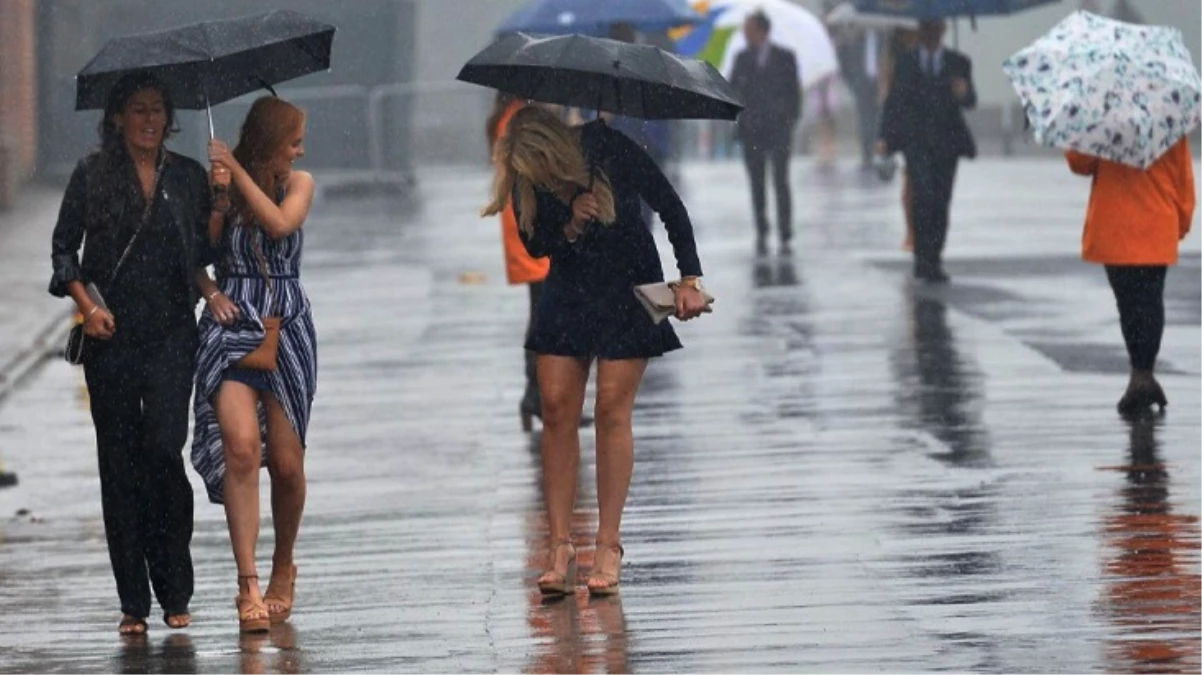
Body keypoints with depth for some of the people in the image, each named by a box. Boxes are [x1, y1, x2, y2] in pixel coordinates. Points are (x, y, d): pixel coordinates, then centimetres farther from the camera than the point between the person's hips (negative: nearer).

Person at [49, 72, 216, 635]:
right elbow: (63, 247, 5)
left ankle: (174, 594, -2)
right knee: (119, 459, 1)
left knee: (163, 447, -13)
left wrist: (222, 203, -3)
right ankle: (133, 603, 6)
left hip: (171, 335, 0)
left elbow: (205, 252, 14)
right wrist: (86, 304, -9)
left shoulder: (188, 177, 9)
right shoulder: (92, 175, 4)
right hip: (110, 335, 0)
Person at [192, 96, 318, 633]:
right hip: (231, 326, -2)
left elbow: (280, 224, -13)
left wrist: (238, 172, -12)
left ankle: (283, 568, 28)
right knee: (241, 447, -19)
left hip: (286, 331, 2)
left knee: (286, 462, 3)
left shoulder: (299, 185, 7)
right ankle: (249, 584, -20)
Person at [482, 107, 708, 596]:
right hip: (569, 294, 3)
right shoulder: (525, 180, -14)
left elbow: (670, 207, -13)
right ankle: (560, 549, -3)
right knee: (557, 408, -5)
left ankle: (609, 547, -5)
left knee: (612, 409, -9)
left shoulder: (607, 149, -23)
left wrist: (689, 279, -16)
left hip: (628, 290, -3)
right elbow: (534, 245, -2)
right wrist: (570, 228, -24)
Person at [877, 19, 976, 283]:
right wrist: (885, 137, -4)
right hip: (916, 141, -1)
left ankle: (933, 262, 9)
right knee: (924, 197, -18)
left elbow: (970, 102, -2)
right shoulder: (905, 63, 8)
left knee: (941, 204, 1)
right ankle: (922, 258, -11)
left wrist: (963, 93, -26)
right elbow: (893, 101, 7)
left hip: (946, 142, 1)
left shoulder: (958, 63, 7)